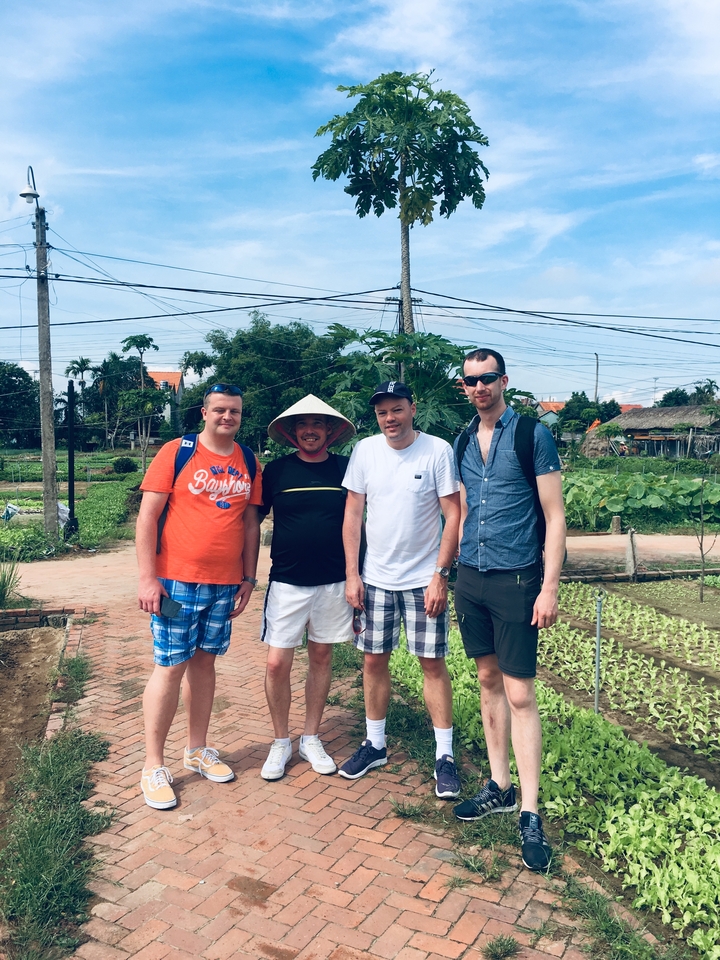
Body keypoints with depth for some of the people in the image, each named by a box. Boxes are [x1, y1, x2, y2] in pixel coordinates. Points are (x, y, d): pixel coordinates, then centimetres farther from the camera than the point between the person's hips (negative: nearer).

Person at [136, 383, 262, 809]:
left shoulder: (249, 462, 7)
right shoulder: (177, 452, -6)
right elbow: (148, 515, -8)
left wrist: (249, 577, 9)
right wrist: (148, 578, -12)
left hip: (225, 583, 4)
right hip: (177, 581, -4)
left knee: (205, 662, 14)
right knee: (171, 666, 0)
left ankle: (198, 750, 29)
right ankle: (154, 766, 14)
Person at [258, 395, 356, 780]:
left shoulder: (346, 469, 0)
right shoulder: (276, 470, -2)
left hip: (333, 583, 1)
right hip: (286, 583, -1)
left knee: (321, 658, 12)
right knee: (277, 663, -2)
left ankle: (311, 739, 28)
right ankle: (281, 742, 20)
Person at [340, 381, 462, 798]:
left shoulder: (438, 451, -9)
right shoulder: (364, 451, 0)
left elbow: (454, 515, -8)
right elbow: (353, 513, 3)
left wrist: (440, 576, -13)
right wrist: (352, 573, -1)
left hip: (424, 578, -3)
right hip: (375, 576, 3)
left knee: (433, 663, 3)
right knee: (374, 660, 11)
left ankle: (445, 756, 15)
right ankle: (375, 744, 28)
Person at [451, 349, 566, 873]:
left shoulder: (533, 435, -7)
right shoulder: (462, 443, 10)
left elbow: (555, 517, -8)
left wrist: (549, 587, -13)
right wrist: (459, 572, 13)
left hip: (515, 580, -5)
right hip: (471, 578, 6)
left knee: (519, 694, -3)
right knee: (489, 682, 14)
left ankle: (530, 813, 8)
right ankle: (499, 786, 27)